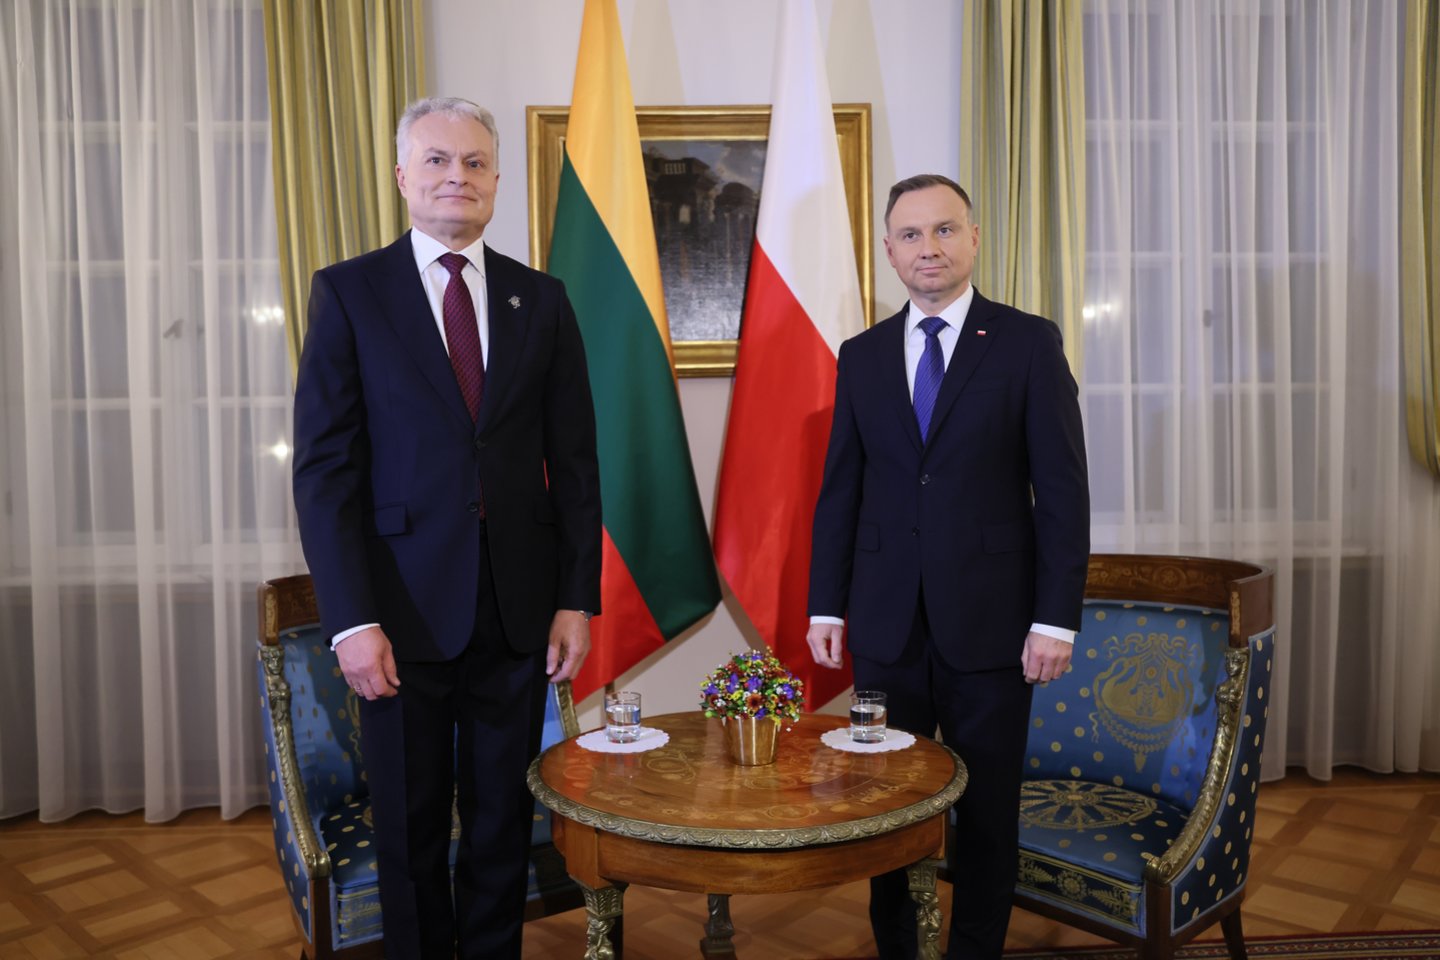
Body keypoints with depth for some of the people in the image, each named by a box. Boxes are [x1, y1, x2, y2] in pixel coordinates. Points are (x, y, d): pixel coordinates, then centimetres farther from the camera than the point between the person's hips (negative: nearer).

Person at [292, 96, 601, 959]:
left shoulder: (542, 300, 7)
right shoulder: (349, 292, 0)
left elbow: (574, 461, 6)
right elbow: (325, 466, -5)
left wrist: (578, 597, 0)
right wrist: (352, 620, -11)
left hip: (518, 606, 2)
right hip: (406, 606, -2)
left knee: (503, 819, 14)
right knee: (411, 825, 13)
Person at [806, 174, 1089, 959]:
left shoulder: (1028, 343, -2)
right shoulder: (862, 356, 8)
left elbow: (1062, 492, -4)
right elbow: (839, 491, 8)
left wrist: (1055, 620, -9)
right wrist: (826, 606, 4)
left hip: (989, 621, -2)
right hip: (886, 623, 3)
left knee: (988, 811, 10)